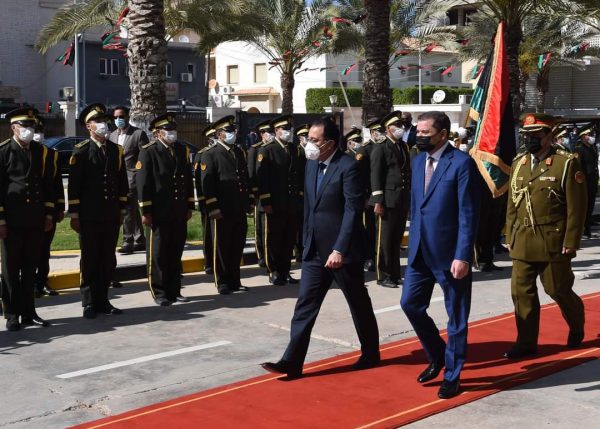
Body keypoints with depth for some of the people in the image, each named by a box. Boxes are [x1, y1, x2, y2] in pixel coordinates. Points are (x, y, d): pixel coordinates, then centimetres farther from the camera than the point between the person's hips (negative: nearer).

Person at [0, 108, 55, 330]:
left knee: (30, 269, 11)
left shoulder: (42, 152, 9)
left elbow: (48, 185, 13)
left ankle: (29, 312, 19)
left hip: (35, 221, 4)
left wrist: (48, 215, 8)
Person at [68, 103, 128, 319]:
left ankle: (103, 301, 19)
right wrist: (74, 215, -8)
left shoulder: (116, 150, 10)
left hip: (111, 217, 4)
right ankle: (89, 304, 12)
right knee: (90, 261, 4)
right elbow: (74, 185, -6)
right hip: (89, 217, -4)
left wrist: (121, 211, 12)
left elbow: (122, 183, 14)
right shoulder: (81, 151, -4)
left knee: (108, 260, 9)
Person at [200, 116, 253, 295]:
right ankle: (222, 283, 12)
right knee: (222, 247, 3)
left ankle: (234, 281, 21)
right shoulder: (210, 155, -4)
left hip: (240, 209, 6)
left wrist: (250, 201, 15)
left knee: (237, 247, 11)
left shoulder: (239, 152, 17)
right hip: (222, 211, -6)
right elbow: (207, 184, -9)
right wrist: (213, 208, -15)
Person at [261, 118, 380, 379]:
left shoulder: (348, 167, -15)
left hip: (343, 251, -7)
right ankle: (292, 362, 2)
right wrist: (307, 241, 15)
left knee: (359, 306, 10)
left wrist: (339, 249, -24)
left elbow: (353, 210, -20)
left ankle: (371, 354, 28)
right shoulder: (311, 164, 8)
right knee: (305, 305, 1)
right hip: (314, 250, 7)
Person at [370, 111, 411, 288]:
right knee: (385, 240, -1)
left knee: (397, 239, 11)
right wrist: (378, 201, -14)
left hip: (403, 200, 6)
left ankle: (394, 274, 18)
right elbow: (375, 175, -8)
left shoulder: (403, 146, 16)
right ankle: (383, 276, 5)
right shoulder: (380, 148, -4)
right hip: (388, 200, -6)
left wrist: (409, 197, 13)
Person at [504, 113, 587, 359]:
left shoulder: (567, 163, -8)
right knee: (521, 291, 2)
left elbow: (577, 207, -9)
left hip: (553, 243, -5)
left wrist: (571, 242, -11)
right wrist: (511, 237, 11)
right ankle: (526, 342, 12)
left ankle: (576, 327, 35)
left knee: (559, 290, 8)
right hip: (523, 243, 5)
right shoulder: (518, 164, 9)